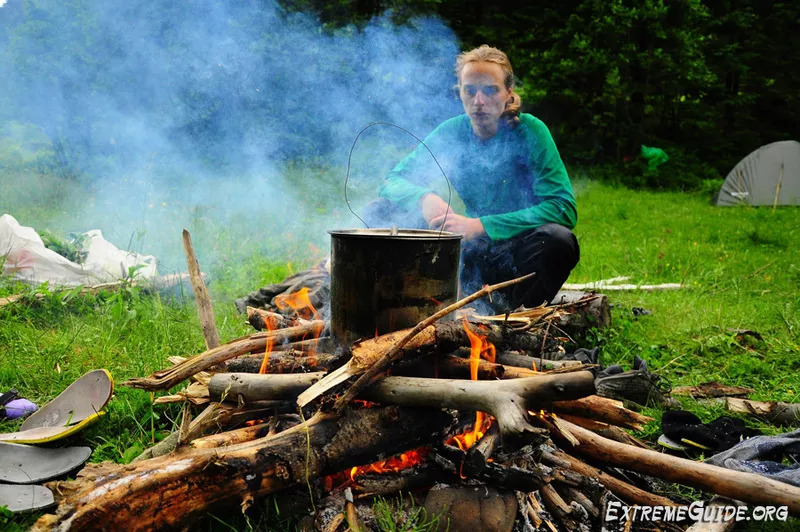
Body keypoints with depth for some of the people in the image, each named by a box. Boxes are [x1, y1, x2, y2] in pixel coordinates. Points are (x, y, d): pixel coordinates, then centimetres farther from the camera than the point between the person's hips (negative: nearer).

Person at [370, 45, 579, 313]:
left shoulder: (529, 131, -13)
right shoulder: (451, 132, -3)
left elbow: (564, 208, -23)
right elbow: (392, 181, -1)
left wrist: (480, 225, -30)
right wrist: (424, 198, -26)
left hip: (522, 252, -3)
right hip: (475, 253, 3)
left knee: (557, 238, -37)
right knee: (381, 210, -9)